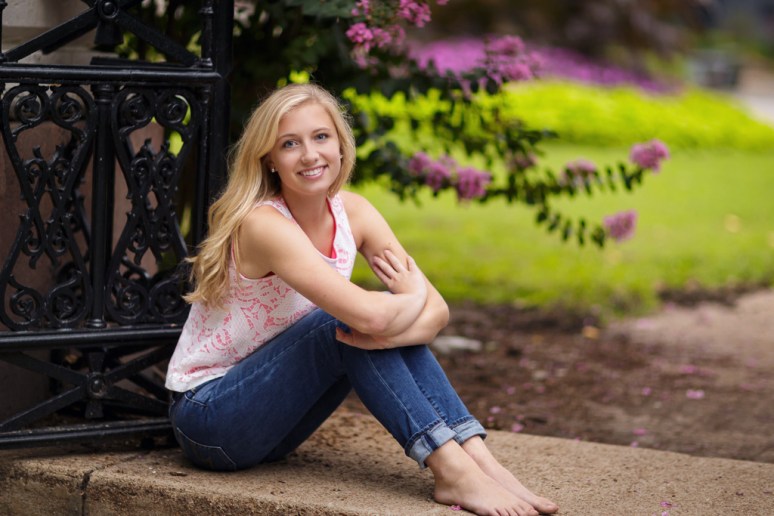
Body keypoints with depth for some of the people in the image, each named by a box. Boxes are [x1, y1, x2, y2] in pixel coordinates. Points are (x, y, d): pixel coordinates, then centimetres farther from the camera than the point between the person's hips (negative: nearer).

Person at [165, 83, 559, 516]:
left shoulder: (352, 213, -3)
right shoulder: (264, 224, -24)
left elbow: (437, 309, -10)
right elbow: (367, 314, -37)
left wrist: (387, 332, -31)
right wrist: (413, 298, -15)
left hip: (272, 423, 7)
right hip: (207, 415, -7)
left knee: (387, 327, -14)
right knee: (346, 320, -25)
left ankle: (479, 460, -21)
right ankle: (453, 472, -29)